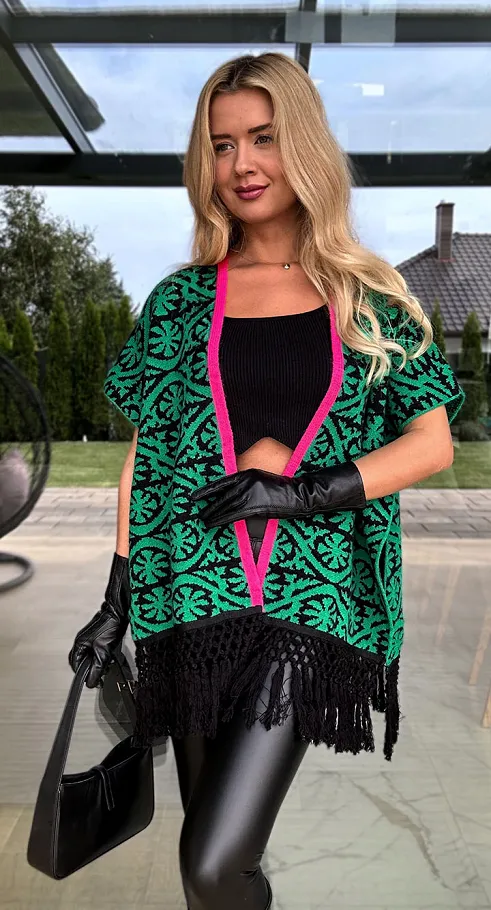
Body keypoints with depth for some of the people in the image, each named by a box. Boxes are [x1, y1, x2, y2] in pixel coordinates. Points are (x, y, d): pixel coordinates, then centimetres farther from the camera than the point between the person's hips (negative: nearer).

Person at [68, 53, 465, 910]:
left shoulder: (370, 299, 5)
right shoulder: (180, 301, 7)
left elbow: (433, 443, 2)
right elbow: (145, 453, 9)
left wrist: (304, 491, -12)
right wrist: (116, 600, 6)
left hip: (314, 605, -1)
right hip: (195, 601, 2)